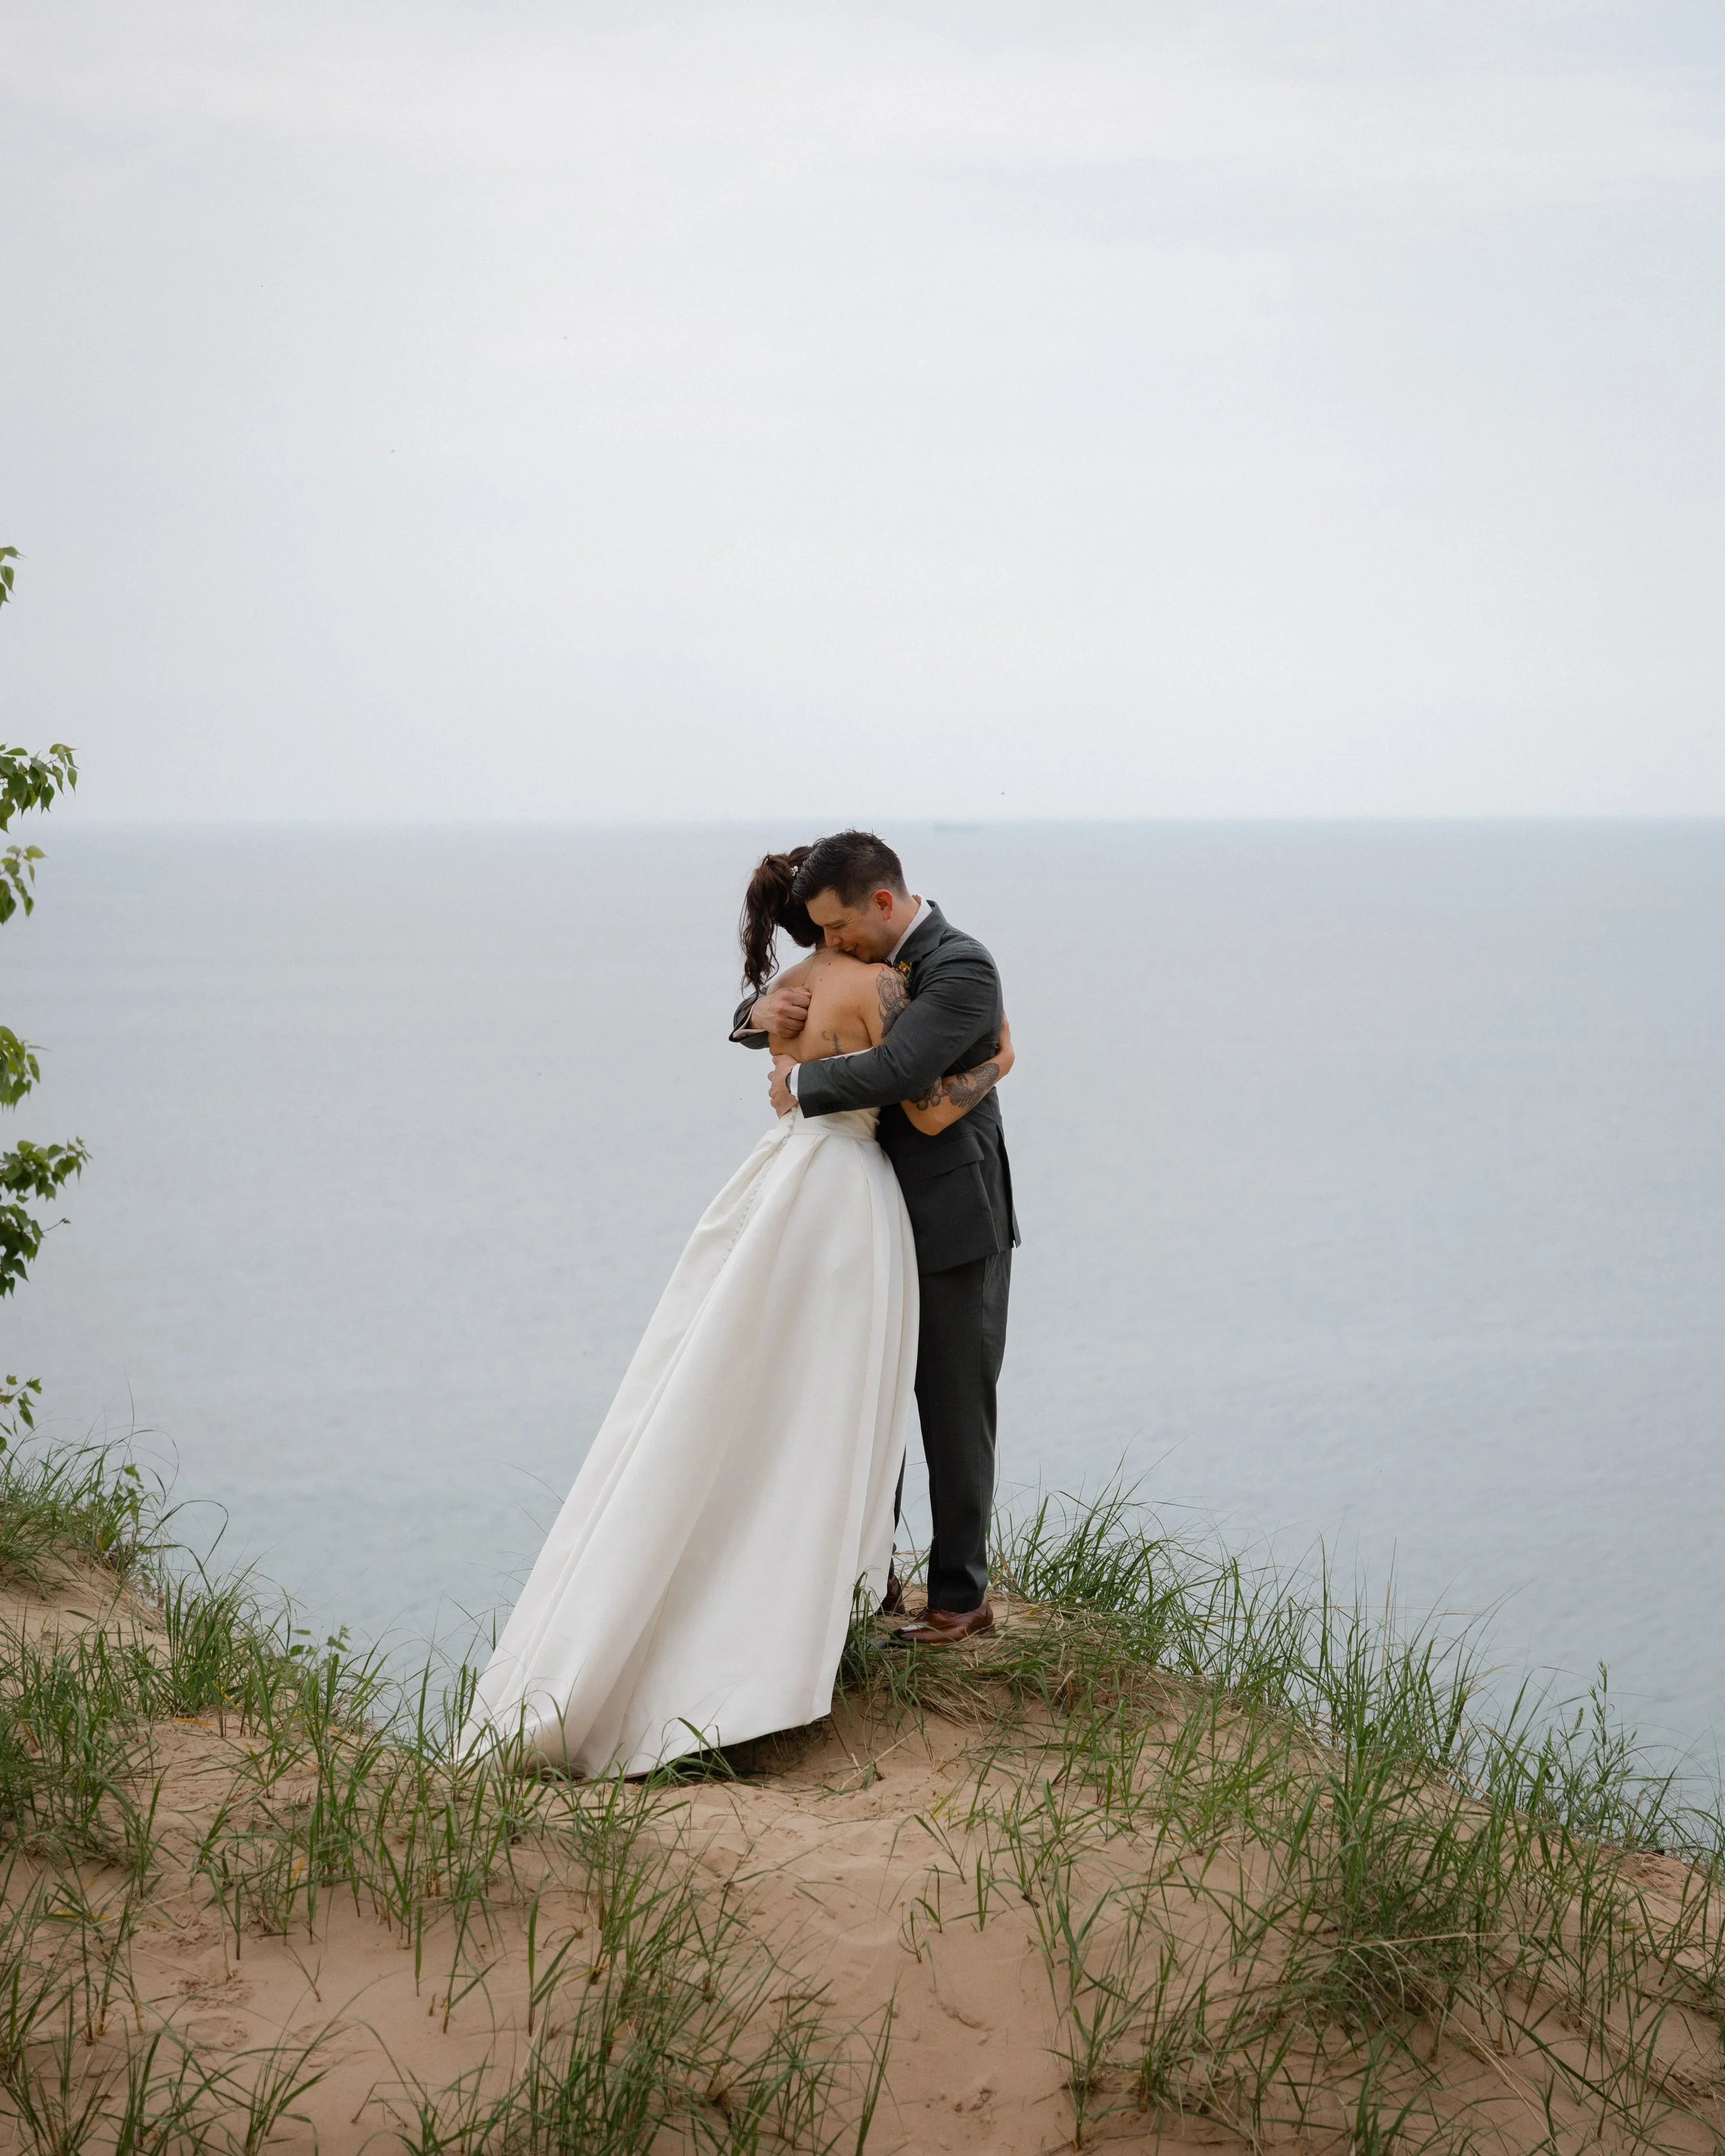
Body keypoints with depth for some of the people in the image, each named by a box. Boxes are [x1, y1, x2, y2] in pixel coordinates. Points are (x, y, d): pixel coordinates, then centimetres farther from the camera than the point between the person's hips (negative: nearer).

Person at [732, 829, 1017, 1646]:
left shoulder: (961, 968, -18)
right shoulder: (864, 964, 8)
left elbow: (895, 1070, -31)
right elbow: (761, 1023, 14)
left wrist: (800, 1082, -17)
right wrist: (762, 1012, -10)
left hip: (956, 1228, -8)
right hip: (886, 1225, 8)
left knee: (954, 1412, 1)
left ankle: (961, 1595, 10)